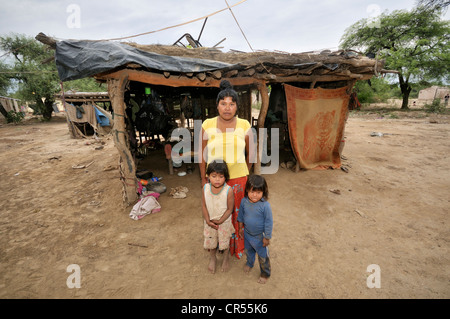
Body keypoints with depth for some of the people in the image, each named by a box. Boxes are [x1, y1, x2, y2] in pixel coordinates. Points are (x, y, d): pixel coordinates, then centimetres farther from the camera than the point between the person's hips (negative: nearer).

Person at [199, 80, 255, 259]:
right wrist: (203, 179, 3)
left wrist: (245, 174, 12)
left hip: (238, 179, 0)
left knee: (238, 215, 15)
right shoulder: (207, 125, -7)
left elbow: (251, 153, 6)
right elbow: (202, 154, 0)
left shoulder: (245, 126, -7)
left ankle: (238, 248, 41)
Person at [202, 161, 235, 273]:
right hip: (210, 222, 3)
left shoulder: (228, 190, -26)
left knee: (225, 241, 21)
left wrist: (220, 221, -19)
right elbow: (204, 205, -8)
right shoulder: (206, 188, -16)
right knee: (210, 242, 22)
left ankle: (226, 258, 51)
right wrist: (208, 220, -15)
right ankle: (212, 258, 51)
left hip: (224, 222, -2)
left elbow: (230, 209, -17)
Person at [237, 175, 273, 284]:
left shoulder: (265, 205, -30)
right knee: (248, 250, 30)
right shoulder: (244, 201, -17)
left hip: (259, 235, -4)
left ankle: (265, 273, 45)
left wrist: (267, 237, -13)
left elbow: (269, 222, -20)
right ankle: (249, 263, 61)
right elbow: (241, 215, 1)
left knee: (263, 256, 17)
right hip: (247, 233, 4)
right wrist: (241, 227, 11)